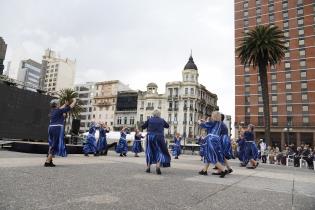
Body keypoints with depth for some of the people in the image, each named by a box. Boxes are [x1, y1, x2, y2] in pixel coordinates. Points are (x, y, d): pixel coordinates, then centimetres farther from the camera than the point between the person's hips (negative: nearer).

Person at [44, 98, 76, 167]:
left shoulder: (52, 110, 12)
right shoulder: (59, 111, -8)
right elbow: (70, 107, -1)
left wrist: (65, 104, 44)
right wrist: (74, 101, 15)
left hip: (51, 128, 8)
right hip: (57, 128, -8)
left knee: (52, 145, 17)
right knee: (55, 145, -3)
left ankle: (49, 161, 22)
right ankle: (47, 162, -4)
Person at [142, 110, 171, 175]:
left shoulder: (149, 119, 2)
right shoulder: (162, 120, 3)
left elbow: (143, 127, 7)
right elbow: (167, 126, 19)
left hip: (150, 137, 2)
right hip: (159, 137, -1)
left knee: (149, 151, 16)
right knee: (160, 152, 7)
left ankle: (148, 167, 19)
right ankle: (158, 165, -14)